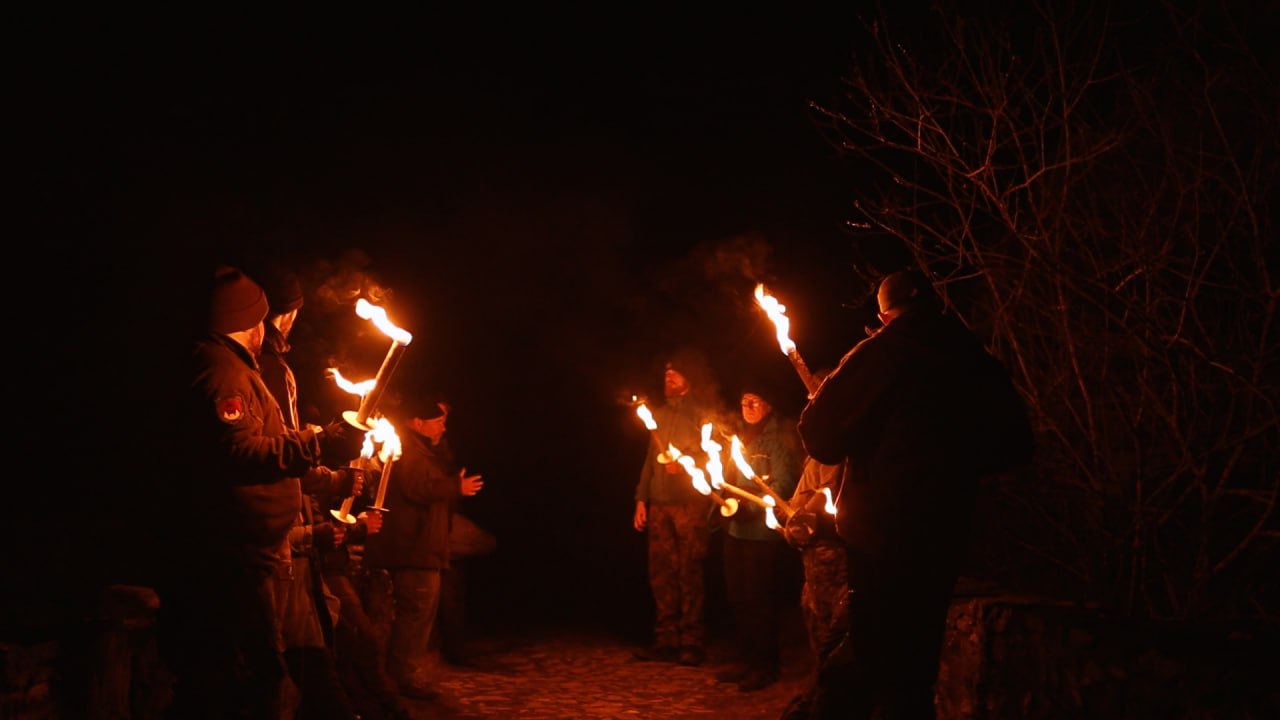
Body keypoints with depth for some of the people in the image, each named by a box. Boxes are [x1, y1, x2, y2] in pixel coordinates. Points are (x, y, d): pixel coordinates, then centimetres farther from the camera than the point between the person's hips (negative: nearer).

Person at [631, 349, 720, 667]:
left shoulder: (705, 414, 0)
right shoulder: (660, 413, 18)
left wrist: (685, 465, -19)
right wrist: (641, 499, 14)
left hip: (690, 503, -5)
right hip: (659, 504, 6)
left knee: (690, 574, -5)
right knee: (661, 573, 4)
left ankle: (692, 643, 1)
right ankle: (666, 640, 12)